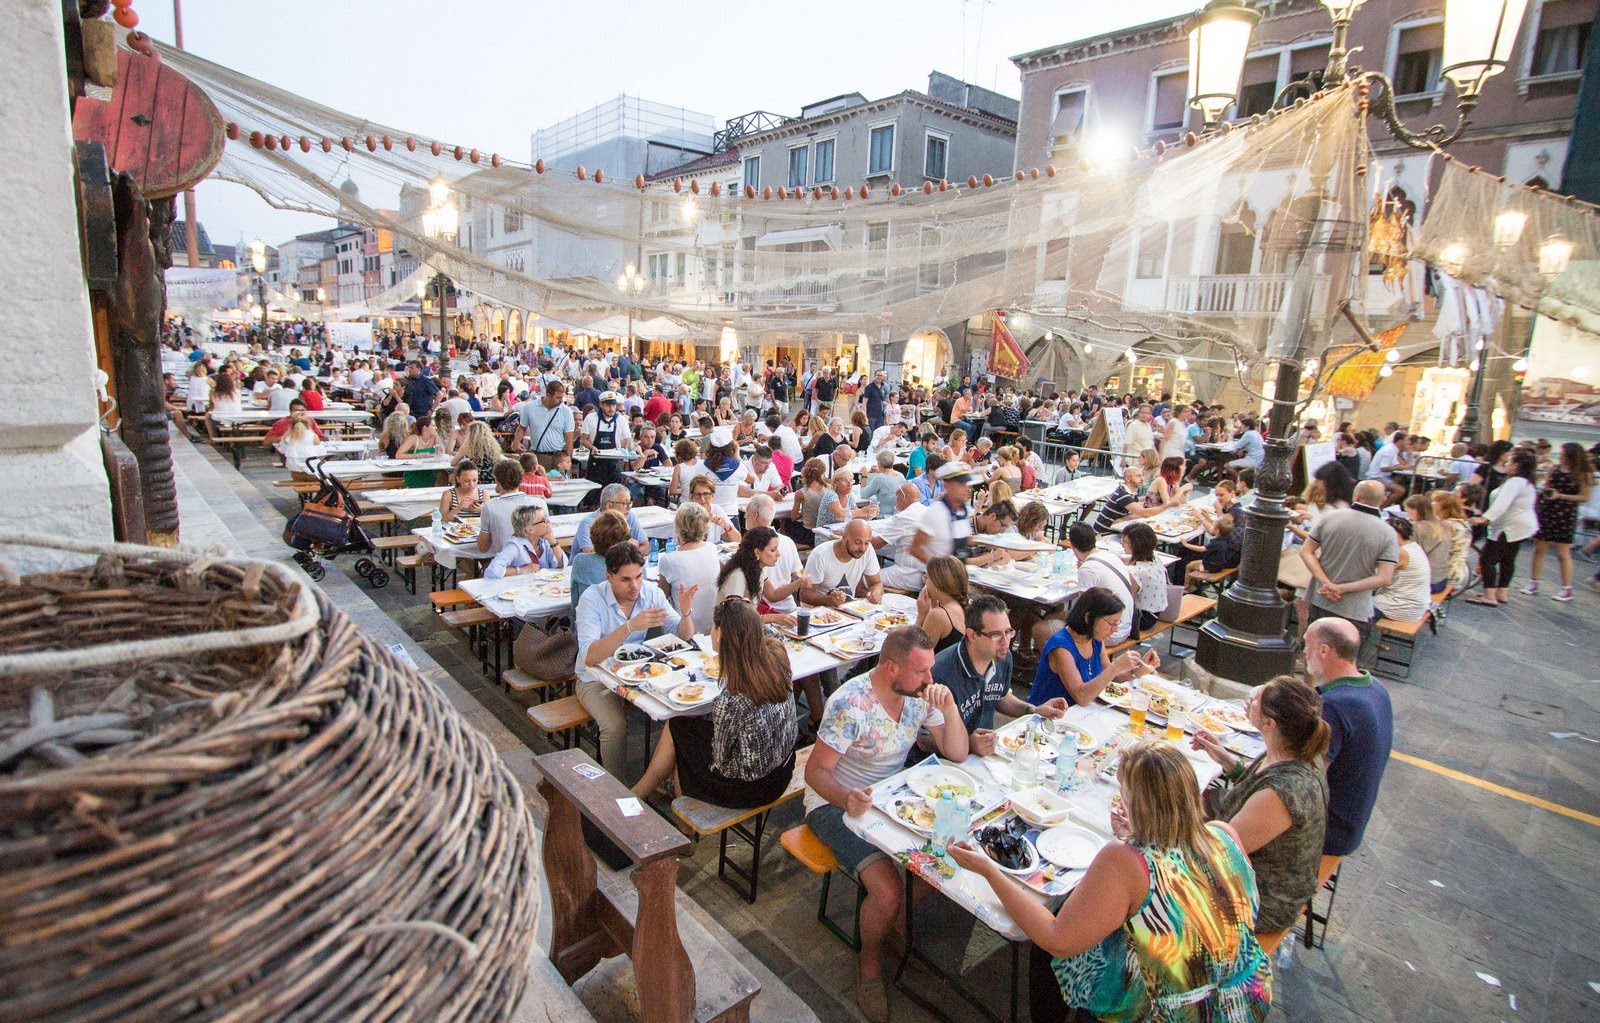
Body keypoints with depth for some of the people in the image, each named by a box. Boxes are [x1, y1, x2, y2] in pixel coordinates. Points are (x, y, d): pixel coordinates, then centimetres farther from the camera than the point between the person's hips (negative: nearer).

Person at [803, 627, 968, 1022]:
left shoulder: (919, 694, -6)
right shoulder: (850, 704, -26)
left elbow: (956, 755, -3)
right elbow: (815, 771, -21)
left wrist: (949, 708, -20)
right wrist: (847, 798, -42)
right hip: (837, 802, -6)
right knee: (888, 892, -23)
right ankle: (870, 958, 10)